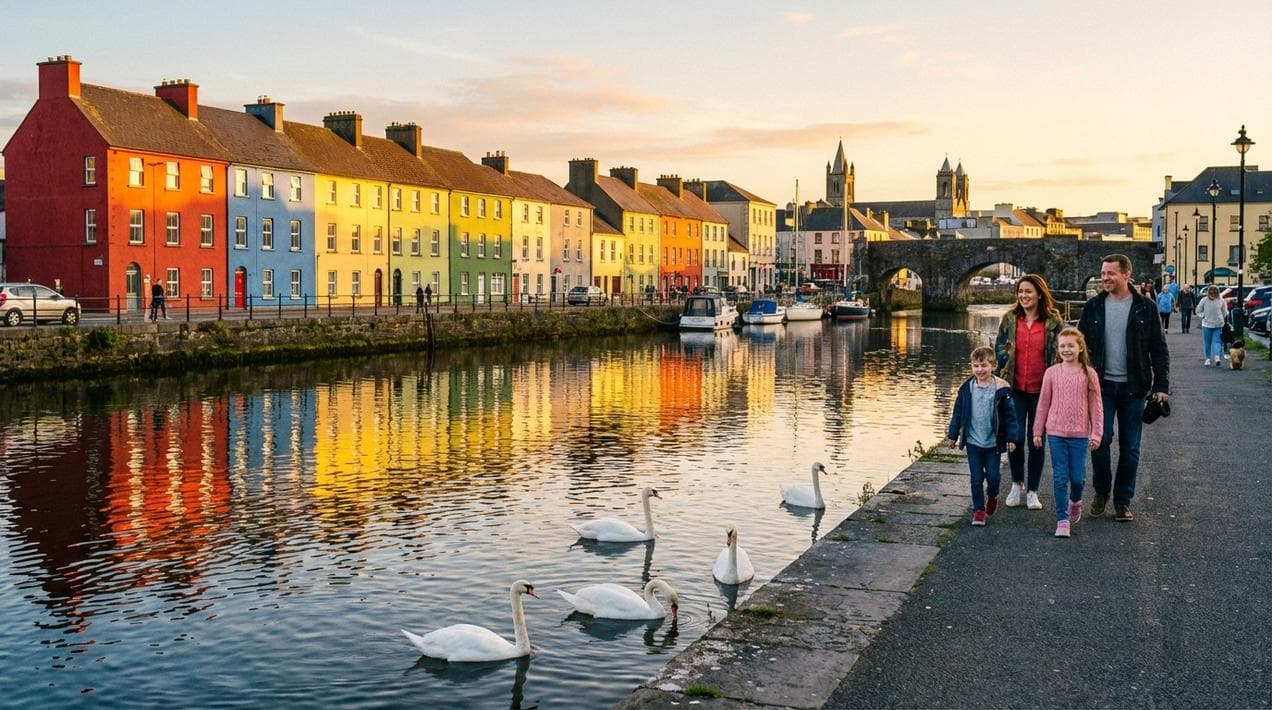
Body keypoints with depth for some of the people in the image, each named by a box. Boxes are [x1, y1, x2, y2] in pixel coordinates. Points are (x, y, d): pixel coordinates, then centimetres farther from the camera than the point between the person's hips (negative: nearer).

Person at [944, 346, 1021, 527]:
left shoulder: (1001, 388, -8)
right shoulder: (967, 388, -2)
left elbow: (1010, 415, -3)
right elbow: (957, 413, 6)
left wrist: (1012, 438, -5)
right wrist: (952, 435, 7)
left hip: (993, 442, -1)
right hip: (973, 442, 1)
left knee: (993, 476, 6)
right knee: (976, 478, 3)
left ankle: (992, 496, 36)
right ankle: (978, 510, 15)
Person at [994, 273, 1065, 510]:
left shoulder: (1053, 322, -1)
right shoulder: (1009, 319, 3)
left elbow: (1059, 355, 1)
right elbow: (999, 348, 8)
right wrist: (1003, 377, -4)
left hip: (1042, 389, -1)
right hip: (1015, 388, 1)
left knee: (1037, 440, 6)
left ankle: (1032, 491, 19)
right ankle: (1017, 484, 22)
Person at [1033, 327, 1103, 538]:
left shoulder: (1089, 374, -3)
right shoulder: (1052, 373, 0)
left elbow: (1096, 405, 1)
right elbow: (1043, 403, 6)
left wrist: (1096, 433, -2)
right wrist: (1037, 431, 8)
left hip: (1080, 434, 0)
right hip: (1056, 433, 1)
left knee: (1077, 477, 4)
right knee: (1060, 478, 1)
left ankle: (1075, 501, 36)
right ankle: (1062, 520, 8)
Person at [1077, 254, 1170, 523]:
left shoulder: (1145, 308, -1)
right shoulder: (1093, 306, 3)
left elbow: (1159, 349, 1)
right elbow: (1081, 345, 7)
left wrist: (1161, 385, -5)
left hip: (1133, 388, -1)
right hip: (1102, 385, 1)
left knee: (1130, 447, 4)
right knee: (1100, 440, -3)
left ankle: (1123, 500, 15)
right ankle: (1101, 491, 18)